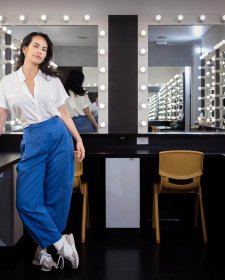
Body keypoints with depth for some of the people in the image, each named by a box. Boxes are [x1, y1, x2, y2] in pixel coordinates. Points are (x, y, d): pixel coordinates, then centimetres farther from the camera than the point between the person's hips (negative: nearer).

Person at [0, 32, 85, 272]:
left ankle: (45, 249, 19)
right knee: (26, 201, -9)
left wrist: (78, 140, 6)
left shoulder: (52, 80, 8)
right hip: (32, 141, 0)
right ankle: (61, 243, 7)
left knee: (56, 198, 2)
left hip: (59, 137, 1)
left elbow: (63, 112, 12)